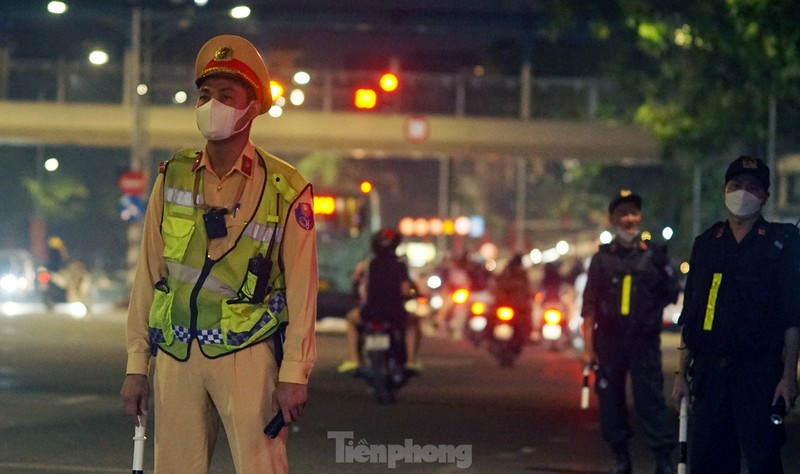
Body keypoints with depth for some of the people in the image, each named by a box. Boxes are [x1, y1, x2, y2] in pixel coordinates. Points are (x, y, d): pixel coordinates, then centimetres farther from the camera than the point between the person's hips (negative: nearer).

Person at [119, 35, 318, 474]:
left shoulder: (285, 190, 0)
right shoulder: (173, 178, 8)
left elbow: (301, 286, -1)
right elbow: (149, 273, 10)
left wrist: (294, 372, -8)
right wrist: (136, 364, 7)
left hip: (247, 355, -3)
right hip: (176, 355, 3)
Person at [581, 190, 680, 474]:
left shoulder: (654, 255, 5)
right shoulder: (602, 259, 7)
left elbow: (672, 294, 11)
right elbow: (589, 306, 5)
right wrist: (588, 347, 0)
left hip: (644, 342, -2)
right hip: (608, 341, 2)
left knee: (651, 400, -6)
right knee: (610, 401, 5)